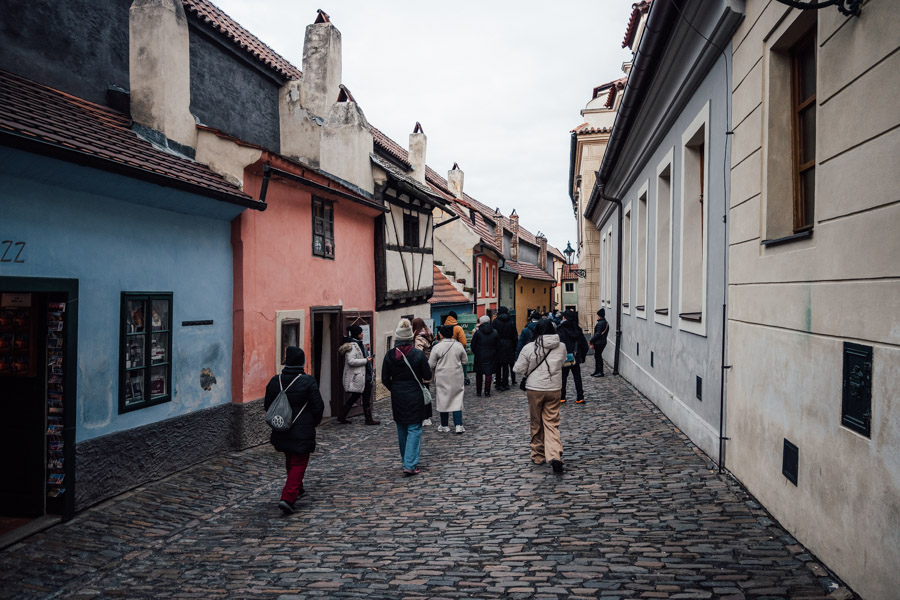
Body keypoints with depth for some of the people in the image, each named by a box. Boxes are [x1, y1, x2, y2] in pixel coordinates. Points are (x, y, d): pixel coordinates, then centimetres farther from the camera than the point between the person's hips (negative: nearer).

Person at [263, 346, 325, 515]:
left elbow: (267, 405, 5)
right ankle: (288, 498, -10)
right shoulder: (308, 382, -15)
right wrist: (314, 422, 7)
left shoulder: (275, 381, -3)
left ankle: (297, 489, 41)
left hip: (281, 432, 5)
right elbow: (318, 406, -11)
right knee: (299, 463, 2)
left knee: (290, 460, 24)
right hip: (302, 432, -5)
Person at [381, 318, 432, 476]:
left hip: (397, 397, 3)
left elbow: (385, 379, -2)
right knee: (414, 429, 1)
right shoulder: (418, 354, -14)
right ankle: (410, 465, -9)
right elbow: (427, 376, -7)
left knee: (401, 429, 18)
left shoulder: (389, 355, -7)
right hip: (414, 396, -3)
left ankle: (406, 461, 29)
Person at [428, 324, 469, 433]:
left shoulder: (437, 347, -11)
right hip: (457, 377, 2)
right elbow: (465, 361, 9)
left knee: (443, 400, 9)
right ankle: (459, 425, 0)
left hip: (442, 378, -2)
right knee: (457, 400, 7)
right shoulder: (459, 346, -1)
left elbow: (431, 364, -6)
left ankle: (445, 425, 17)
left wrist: (435, 372, 14)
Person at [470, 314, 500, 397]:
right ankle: (487, 392, 2)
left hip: (479, 356, -1)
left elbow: (473, 345, -3)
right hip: (491, 357, 1)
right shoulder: (495, 332, 0)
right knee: (489, 374, 3)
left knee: (479, 374, 12)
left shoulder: (477, 332, -8)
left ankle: (478, 391, 18)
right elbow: (498, 346, 5)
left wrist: (475, 352, 14)